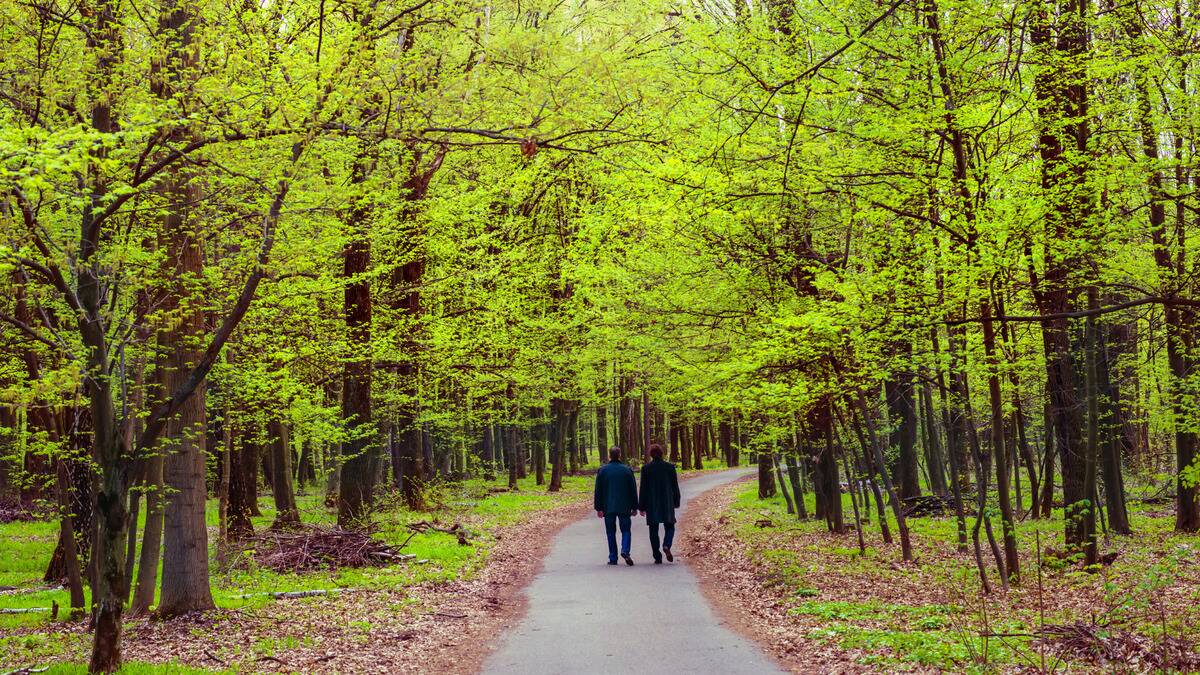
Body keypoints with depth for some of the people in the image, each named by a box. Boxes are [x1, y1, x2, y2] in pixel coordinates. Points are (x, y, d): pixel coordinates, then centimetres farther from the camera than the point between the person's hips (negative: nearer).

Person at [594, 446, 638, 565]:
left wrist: (598, 508, 6)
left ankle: (613, 558, 7)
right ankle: (625, 551, -16)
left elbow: (598, 491, 1)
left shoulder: (602, 470, 0)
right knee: (625, 530, 7)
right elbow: (633, 490, 3)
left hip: (608, 507, 0)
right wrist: (634, 507, 10)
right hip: (624, 507, 0)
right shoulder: (627, 470, 0)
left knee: (611, 533, 8)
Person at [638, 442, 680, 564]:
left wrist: (641, 507, 3)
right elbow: (675, 487, 3)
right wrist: (676, 502, 13)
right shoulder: (670, 467, -2)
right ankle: (666, 545, -15)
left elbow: (643, 489, -2)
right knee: (669, 526, 13)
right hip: (667, 504, 0)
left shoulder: (646, 468, -5)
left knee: (653, 530, 7)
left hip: (652, 504, 0)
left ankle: (657, 557, 4)